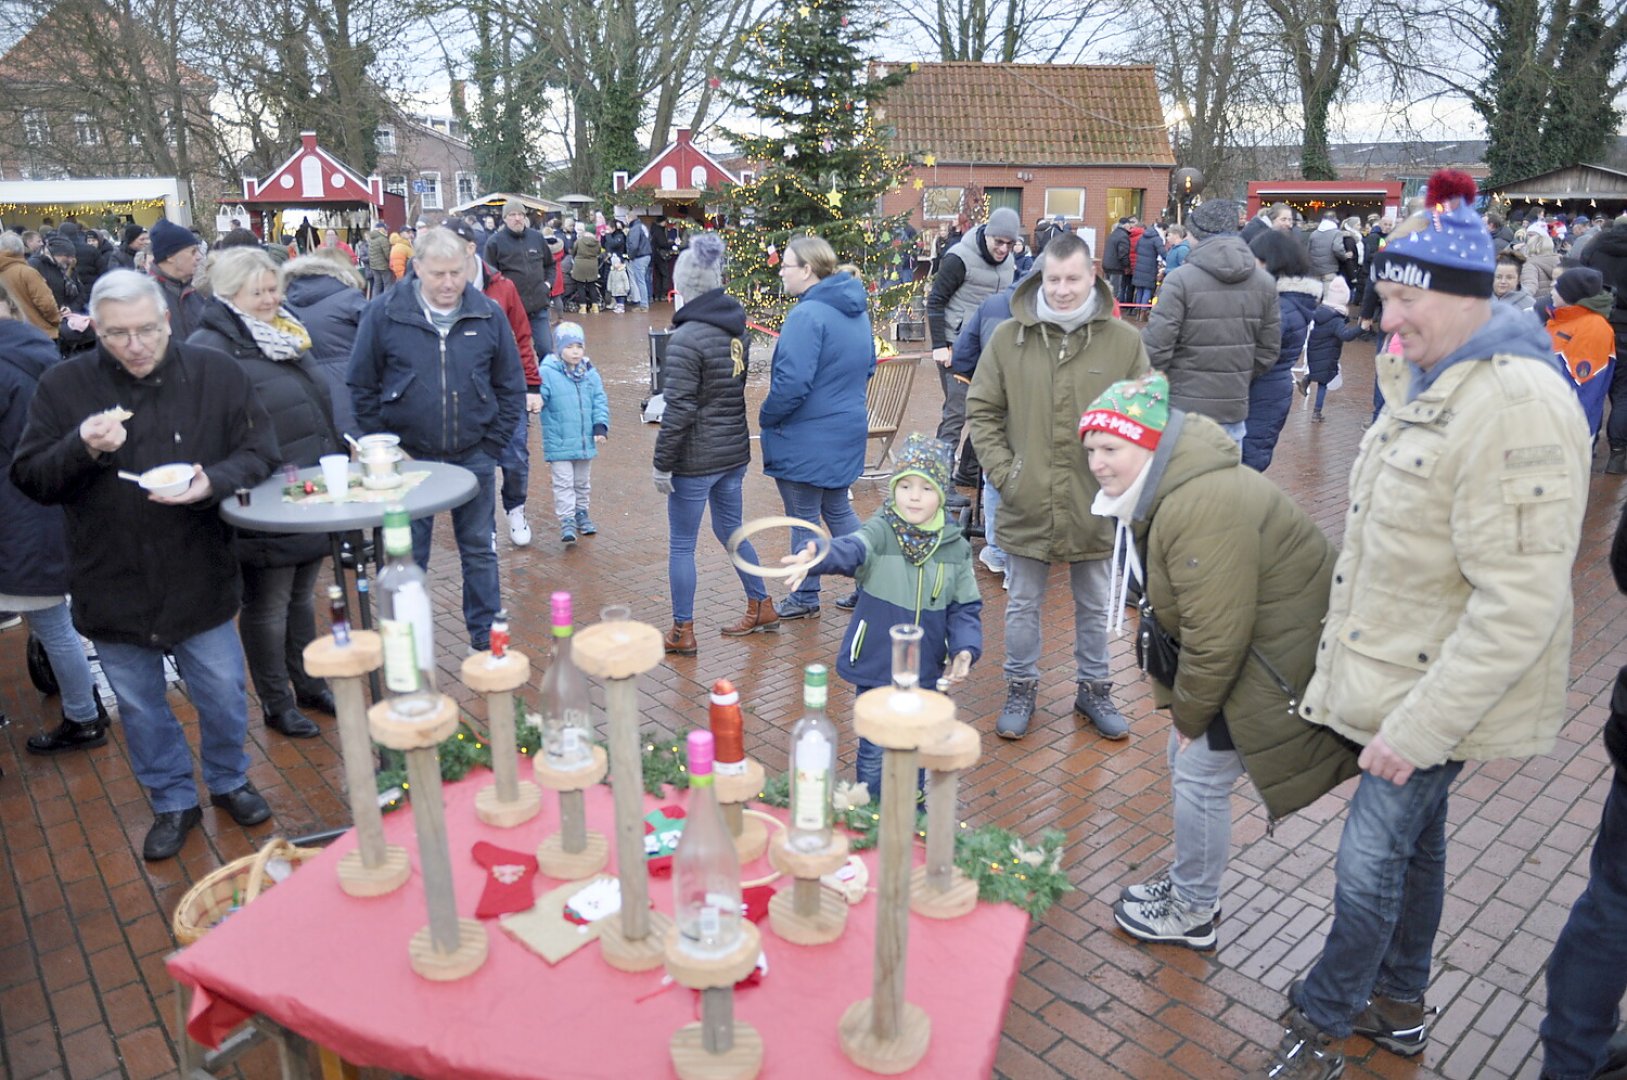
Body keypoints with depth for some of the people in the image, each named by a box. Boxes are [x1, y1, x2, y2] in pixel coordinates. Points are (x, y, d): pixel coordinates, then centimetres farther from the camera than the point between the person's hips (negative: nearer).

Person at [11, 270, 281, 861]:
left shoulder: (215, 375, -7)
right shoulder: (62, 385, -6)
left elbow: (259, 453, -5)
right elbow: (29, 479, -5)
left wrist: (213, 482, -25)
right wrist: (82, 448, -25)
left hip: (201, 583, 0)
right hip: (112, 587, 1)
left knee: (223, 695, 13)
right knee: (140, 707, 16)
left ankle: (229, 780, 39)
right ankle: (172, 801, 36)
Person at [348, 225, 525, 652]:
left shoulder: (488, 315, -2)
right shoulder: (384, 314, -7)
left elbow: (511, 386, 4)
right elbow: (361, 387, -1)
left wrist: (491, 445, -1)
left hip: (473, 457, 1)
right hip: (408, 457, -1)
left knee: (479, 550, 12)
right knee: (408, 556, 10)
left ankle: (486, 636, 26)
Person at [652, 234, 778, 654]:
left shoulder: (686, 339, -17)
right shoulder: (737, 328, 5)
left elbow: (679, 411, -18)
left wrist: (662, 463, -12)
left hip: (696, 459, -7)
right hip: (735, 451, 8)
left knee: (681, 545, 5)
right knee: (730, 530, 23)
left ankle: (682, 633, 15)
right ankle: (762, 609, 32)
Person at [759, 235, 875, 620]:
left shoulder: (807, 315, -22)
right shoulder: (857, 309, 7)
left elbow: (793, 382, -27)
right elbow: (868, 365, 17)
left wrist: (766, 417, -12)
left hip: (807, 438, -9)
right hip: (848, 428, 9)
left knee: (803, 519, 6)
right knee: (838, 510, 21)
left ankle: (805, 600, 20)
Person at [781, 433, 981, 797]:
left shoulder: (956, 548, -2)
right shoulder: (879, 534, -13)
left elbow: (966, 607, 4)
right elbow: (848, 550, -35)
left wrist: (966, 648, -12)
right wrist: (814, 557, -56)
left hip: (926, 674, 3)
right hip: (875, 670, -3)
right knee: (874, 753, 8)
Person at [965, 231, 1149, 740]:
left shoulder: (1124, 340, -5)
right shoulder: (1008, 337, -5)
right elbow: (981, 410, 2)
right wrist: (1001, 471, -7)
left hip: (1095, 506, 1)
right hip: (1026, 504, 0)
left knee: (1094, 606, 18)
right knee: (1022, 606, 14)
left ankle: (1093, 688, 37)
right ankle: (1021, 688, 34)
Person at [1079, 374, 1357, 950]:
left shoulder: (1202, 508, -32)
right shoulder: (1159, 491, 3)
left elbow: (1215, 637, -29)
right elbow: (1172, 609, 8)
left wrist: (1189, 713, -13)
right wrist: (1181, 705, 7)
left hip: (1277, 657, -10)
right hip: (1242, 646, 10)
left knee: (1201, 774, 0)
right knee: (1184, 759, 17)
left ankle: (1193, 913, 21)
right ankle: (1189, 880, 38)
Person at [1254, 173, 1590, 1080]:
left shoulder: (1517, 406, -25)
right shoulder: (1423, 379, 6)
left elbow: (1520, 602, -28)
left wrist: (1422, 725, -25)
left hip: (1442, 692, -9)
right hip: (1396, 666, 9)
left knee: (1371, 863, 0)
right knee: (1415, 837, 22)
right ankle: (1400, 1005, 41)